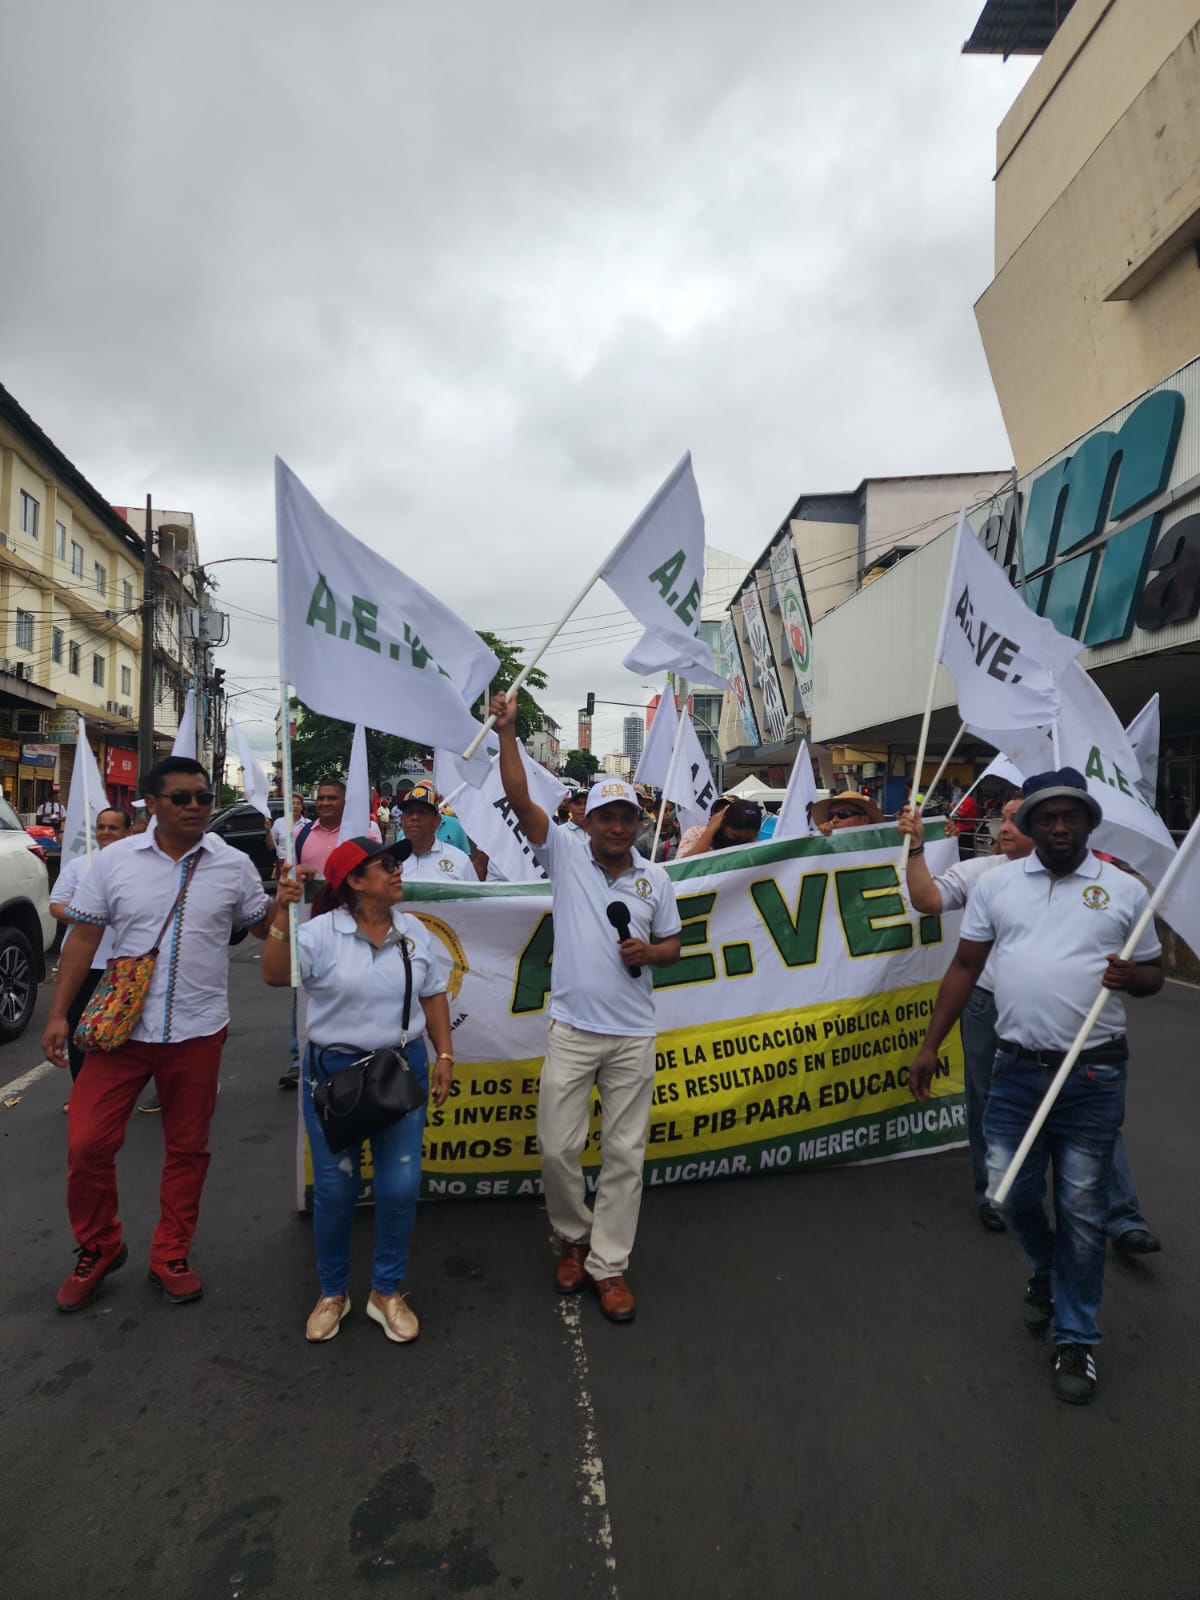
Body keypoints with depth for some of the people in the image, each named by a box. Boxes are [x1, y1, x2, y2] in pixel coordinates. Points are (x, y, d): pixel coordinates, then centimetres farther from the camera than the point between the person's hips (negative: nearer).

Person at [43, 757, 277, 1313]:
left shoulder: (234, 865, -2)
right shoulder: (115, 860, -2)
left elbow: (264, 928, 7)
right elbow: (84, 938, 2)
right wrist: (58, 1013, -2)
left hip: (198, 1032, 0)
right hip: (120, 1028, 0)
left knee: (187, 1150, 11)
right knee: (87, 1145, 3)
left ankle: (171, 1257, 31)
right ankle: (98, 1248, 30)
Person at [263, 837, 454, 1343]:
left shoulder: (414, 931, 2)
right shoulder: (322, 932, -11)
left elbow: (433, 996, 8)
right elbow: (275, 976, -23)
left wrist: (444, 1056, 5)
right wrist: (282, 914, -33)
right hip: (334, 1071, -3)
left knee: (400, 1185, 5)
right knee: (334, 1187, 10)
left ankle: (386, 1292, 27)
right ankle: (333, 1292, 33)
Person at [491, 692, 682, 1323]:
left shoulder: (655, 878, 5)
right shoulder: (565, 852, -1)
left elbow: (673, 945, 13)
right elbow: (519, 798, -11)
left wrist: (648, 951, -9)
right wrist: (507, 730, -19)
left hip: (634, 1035, 2)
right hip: (572, 1030, -1)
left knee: (624, 1154, 8)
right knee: (557, 1147, 4)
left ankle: (608, 1264, 24)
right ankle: (573, 1239, 31)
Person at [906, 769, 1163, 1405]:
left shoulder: (1124, 890, 1)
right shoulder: (997, 883, 3)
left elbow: (1152, 974, 9)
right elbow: (965, 968, 5)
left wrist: (1130, 977, -17)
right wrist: (930, 1046, 2)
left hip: (1093, 1074, -1)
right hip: (1018, 1067, 2)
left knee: (1081, 1210, 7)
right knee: (1009, 1191, 9)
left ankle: (1075, 1338, 28)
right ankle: (1045, 1270, 42)